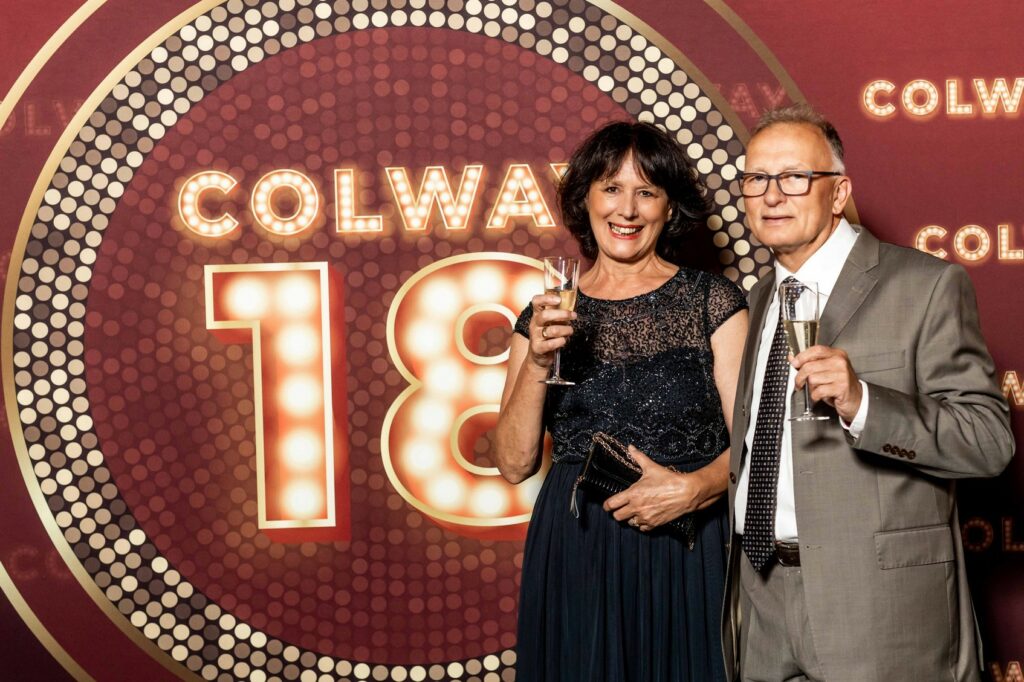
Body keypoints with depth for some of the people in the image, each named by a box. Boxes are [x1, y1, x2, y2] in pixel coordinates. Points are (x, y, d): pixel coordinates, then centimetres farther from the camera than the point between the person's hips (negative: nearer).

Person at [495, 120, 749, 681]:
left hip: (683, 556, -1)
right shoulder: (548, 315, 6)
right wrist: (537, 360, -10)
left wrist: (692, 488, -18)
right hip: (573, 559, 2)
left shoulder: (714, 302, 1)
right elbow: (514, 464, 2)